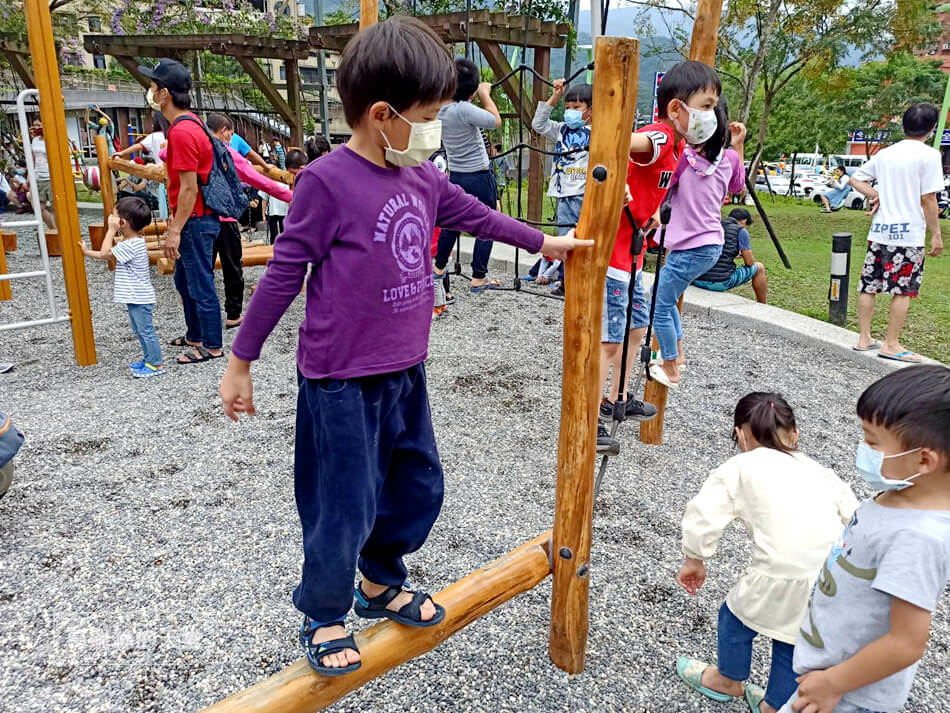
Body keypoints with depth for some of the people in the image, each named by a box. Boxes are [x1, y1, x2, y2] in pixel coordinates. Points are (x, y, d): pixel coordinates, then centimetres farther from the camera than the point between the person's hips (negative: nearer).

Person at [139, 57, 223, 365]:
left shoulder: (182, 132, -20)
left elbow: (189, 187, -22)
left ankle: (212, 346, 12)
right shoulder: (189, 123, 12)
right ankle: (195, 335, 35)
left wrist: (175, 230, -19)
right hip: (194, 218, 10)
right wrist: (175, 219, 22)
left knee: (201, 286, 0)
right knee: (184, 281, 21)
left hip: (195, 221, -10)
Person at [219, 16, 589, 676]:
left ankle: (381, 585, 43)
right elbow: (283, 274, -13)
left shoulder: (423, 176, 4)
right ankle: (324, 617, 32)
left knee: (418, 487, 19)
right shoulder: (328, 181, -17)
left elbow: (472, 212, 21)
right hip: (343, 382, -7)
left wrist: (543, 242, 29)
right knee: (344, 506, 6)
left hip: (405, 372, 8)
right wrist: (241, 361, -6)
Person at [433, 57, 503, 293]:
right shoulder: (465, 109, -23)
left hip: (455, 176, 7)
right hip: (479, 177, -7)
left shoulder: (439, 109, -1)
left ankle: (439, 268, 37)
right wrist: (485, 94, -1)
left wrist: (475, 96, 10)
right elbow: (496, 121, -12)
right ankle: (478, 278, 10)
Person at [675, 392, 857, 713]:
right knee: (793, 645, 29)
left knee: (736, 615, 26)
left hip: (782, 580, -5)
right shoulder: (819, 470, 19)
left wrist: (694, 561, 12)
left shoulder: (740, 467, 5)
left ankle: (728, 681, 50)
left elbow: (703, 514, -4)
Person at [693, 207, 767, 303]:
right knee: (759, 268, 19)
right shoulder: (741, 231, 1)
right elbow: (749, 263, 3)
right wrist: (743, 253, 26)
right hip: (721, 283, -6)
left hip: (697, 280, 6)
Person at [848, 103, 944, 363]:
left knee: (868, 286, 9)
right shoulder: (929, 155, -8)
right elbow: (928, 199, -11)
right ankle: (891, 345, 5)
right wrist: (936, 234, -4)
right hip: (909, 234, -6)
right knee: (903, 291, 2)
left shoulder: (884, 153, 10)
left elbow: (855, 179, 15)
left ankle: (865, 338, 17)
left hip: (879, 232, 6)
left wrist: (876, 195, 8)